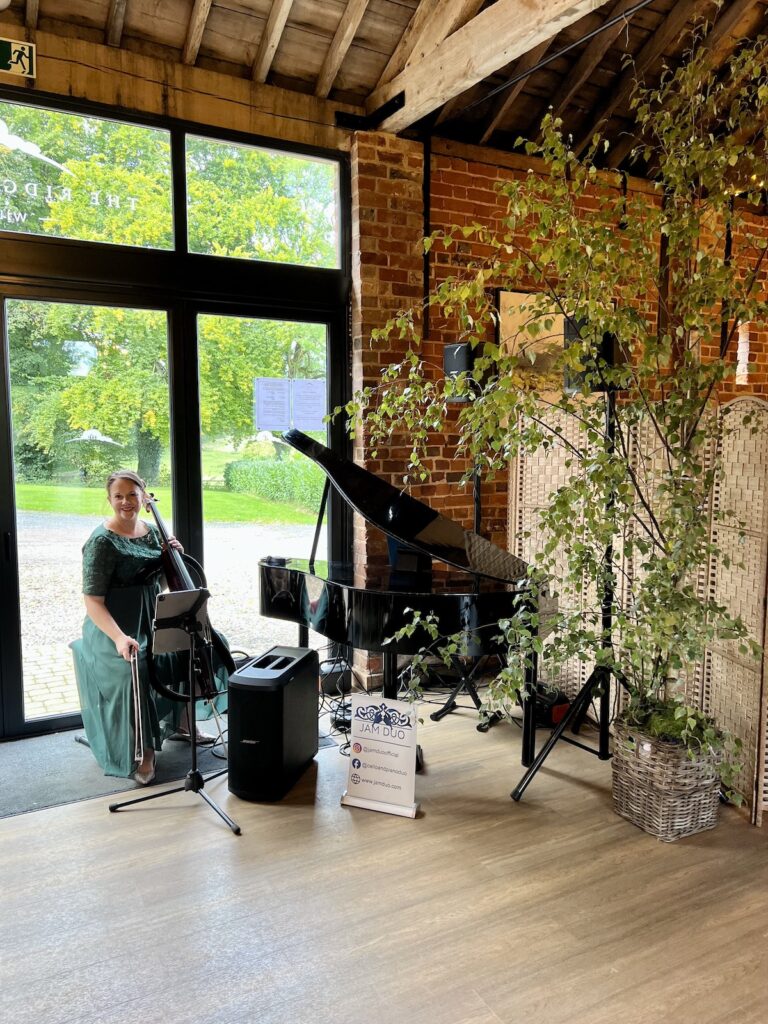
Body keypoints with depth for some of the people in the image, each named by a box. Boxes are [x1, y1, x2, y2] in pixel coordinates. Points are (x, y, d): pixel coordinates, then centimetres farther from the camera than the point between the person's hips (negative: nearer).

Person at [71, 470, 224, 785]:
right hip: (116, 628, -7)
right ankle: (142, 756, -17)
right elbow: (93, 601, -16)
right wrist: (119, 637, -31)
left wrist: (175, 555, -1)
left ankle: (181, 724, 14)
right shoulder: (102, 541, -13)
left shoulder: (152, 530, 7)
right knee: (136, 668, -34)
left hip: (154, 617, 7)